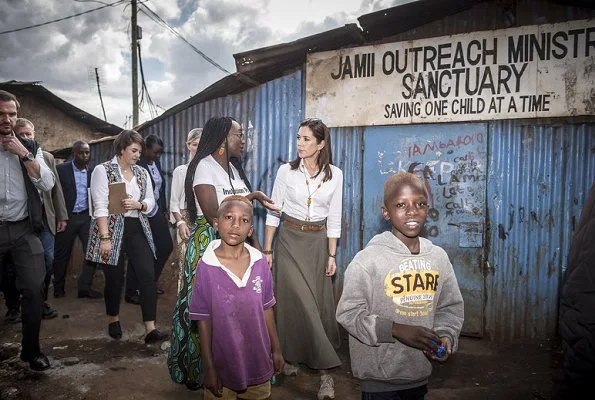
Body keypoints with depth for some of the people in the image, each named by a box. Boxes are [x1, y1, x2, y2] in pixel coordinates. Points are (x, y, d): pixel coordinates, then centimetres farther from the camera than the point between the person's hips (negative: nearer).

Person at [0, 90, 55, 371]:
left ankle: (31, 349, 13)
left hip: (24, 229, 1)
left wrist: (24, 154, -10)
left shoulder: (30, 148, 7)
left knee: (34, 289, -2)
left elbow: (47, 184, -4)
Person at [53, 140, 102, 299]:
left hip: (87, 216, 3)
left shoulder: (93, 171, 5)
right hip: (67, 217, -2)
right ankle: (58, 287, 25)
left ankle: (85, 287, 6)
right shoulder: (61, 169, -4)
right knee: (62, 253, 9)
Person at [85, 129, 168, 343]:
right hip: (113, 230, -4)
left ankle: (150, 329, -5)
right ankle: (113, 321, 32)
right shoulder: (103, 170, -6)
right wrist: (105, 238, -20)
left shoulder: (142, 173, 11)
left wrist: (138, 204, -11)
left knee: (148, 275, -7)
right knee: (115, 278, 7)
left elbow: (151, 202, 13)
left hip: (138, 229, 5)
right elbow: (100, 207, -13)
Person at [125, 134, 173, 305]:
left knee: (166, 246, 11)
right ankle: (131, 292, 16)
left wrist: (164, 210, 14)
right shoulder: (137, 164, -16)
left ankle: (151, 281, 30)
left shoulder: (156, 163, 9)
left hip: (156, 213, 8)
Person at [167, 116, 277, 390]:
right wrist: (251, 196, -16)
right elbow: (213, 213, -21)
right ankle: (200, 369, 21)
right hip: (208, 244, -7)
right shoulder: (204, 166, -11)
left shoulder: (234, 168, 12)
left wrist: (255, 242, 2)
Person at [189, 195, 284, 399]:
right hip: (223, 363, -3)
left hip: (258, 361, 3)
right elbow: (204, 321, -10)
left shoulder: (260, 263, -8)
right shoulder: (206, 267, -16)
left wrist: (276, 349, 8)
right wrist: (209, 368, -7)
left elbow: (266, 309, 2)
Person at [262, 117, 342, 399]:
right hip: (289, 240, -1)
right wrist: (267, 250, -2)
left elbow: (334, 218, 2)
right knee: (293, 300, -1)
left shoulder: (335, 175, -2)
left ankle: (322, 369, 13)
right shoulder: (286, 171, -5)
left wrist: (331, 255, 0)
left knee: (318, 302, 4)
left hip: (318, 242, 1)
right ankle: (290, 357, 16)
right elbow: (273, 212, -1)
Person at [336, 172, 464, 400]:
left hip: (420, 373, 5)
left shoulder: (439, 257, -1)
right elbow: (348, 312, -16)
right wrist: (396, 330, -23)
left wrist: (446, 336, -10)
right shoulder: (368, 259, -16)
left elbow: (450, 307, 8)